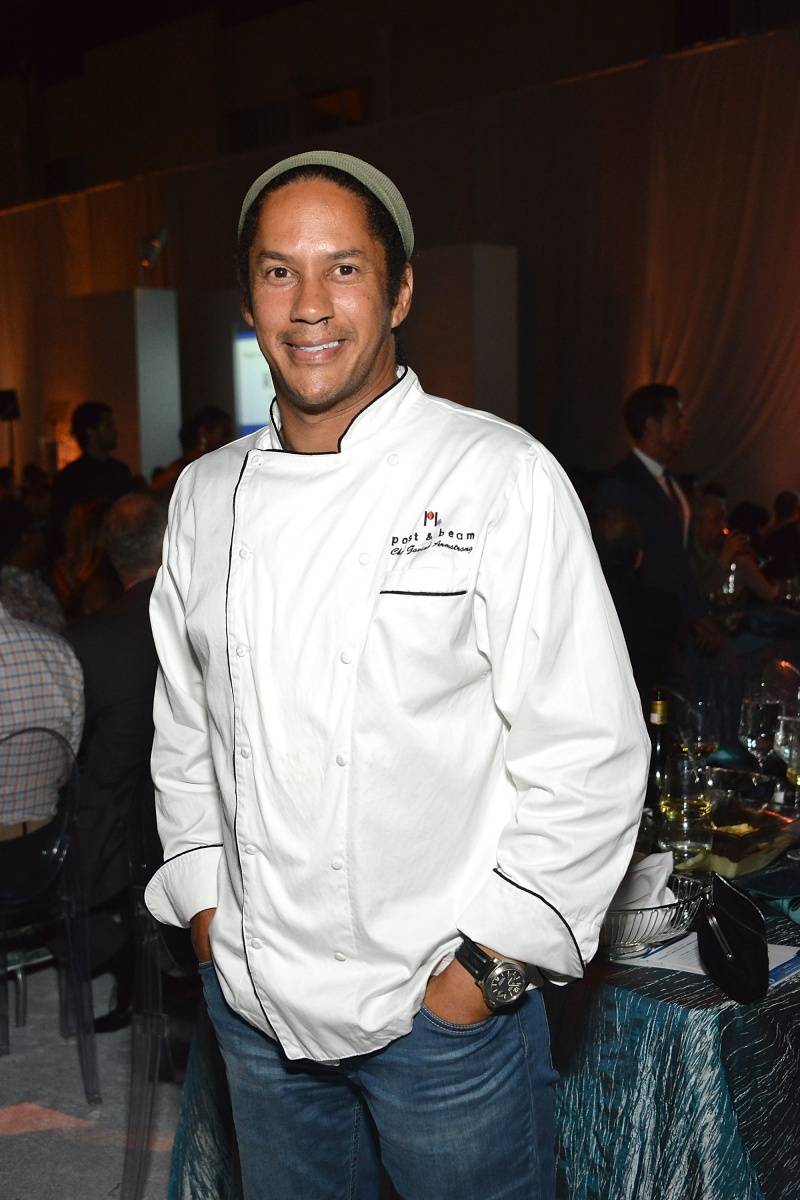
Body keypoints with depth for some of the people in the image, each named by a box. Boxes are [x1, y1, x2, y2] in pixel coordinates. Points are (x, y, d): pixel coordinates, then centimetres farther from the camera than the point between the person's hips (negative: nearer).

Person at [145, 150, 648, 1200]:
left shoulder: (502, 477, -12)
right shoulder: (206, 495, 3)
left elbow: (589, 757, -13)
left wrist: (486, 964, -13)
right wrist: (205, 908, 6)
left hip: (446, 1006, -4)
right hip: (253, 1002, 5)